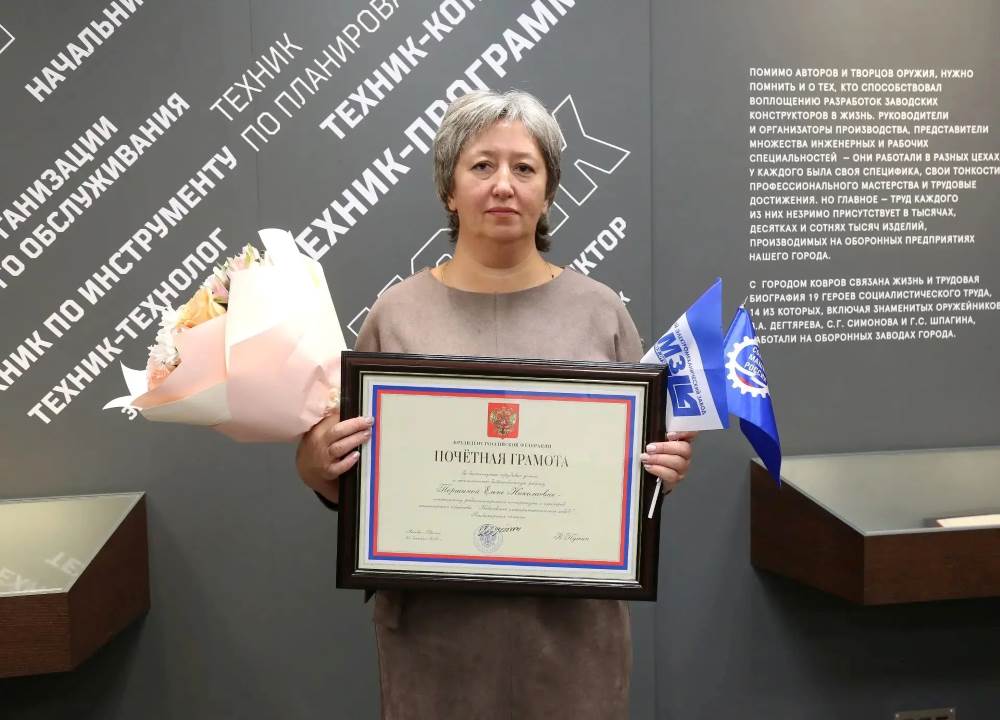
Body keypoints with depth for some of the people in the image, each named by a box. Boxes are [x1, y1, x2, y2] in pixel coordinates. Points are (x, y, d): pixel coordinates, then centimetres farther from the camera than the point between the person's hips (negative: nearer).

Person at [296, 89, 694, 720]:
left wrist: (664, 470, -14)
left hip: (572, 620, 1)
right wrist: (317, 467, -17)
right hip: (435, 624, 0)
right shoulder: (397, 314, -2)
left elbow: (642, 460, 7)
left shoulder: (601, 312, 0)